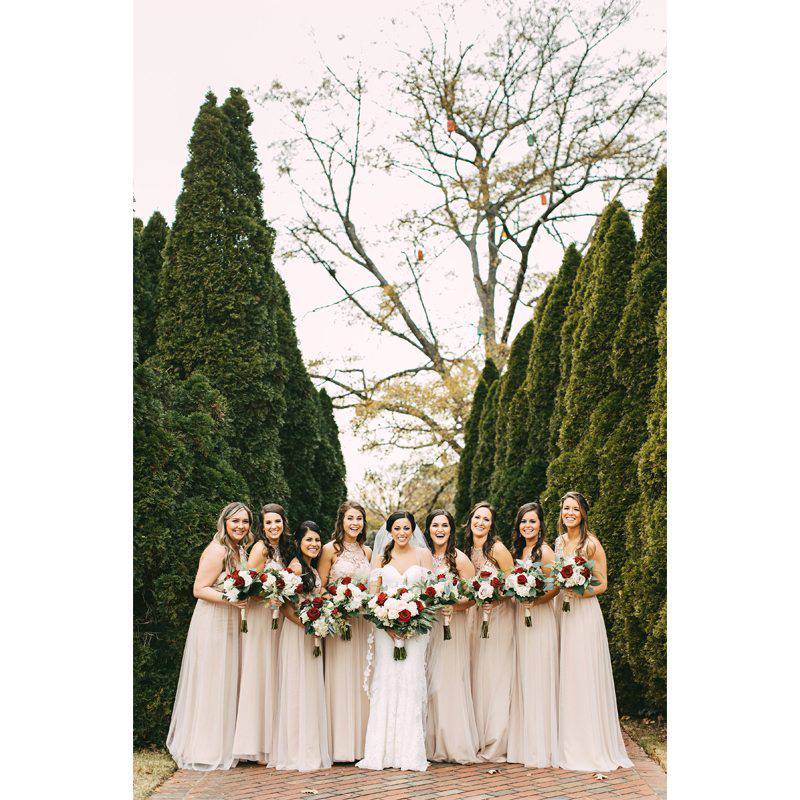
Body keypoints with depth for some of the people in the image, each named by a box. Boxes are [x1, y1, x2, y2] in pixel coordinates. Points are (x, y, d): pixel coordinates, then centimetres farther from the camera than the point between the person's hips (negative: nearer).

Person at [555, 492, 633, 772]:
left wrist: (581, 592, -21)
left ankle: (592, 746, 6)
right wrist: (559, 589, 3)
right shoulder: (560, 541, 11)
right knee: (564, 675, 8)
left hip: (585, 612, -6)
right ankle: (568, 743, 17)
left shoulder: (591, 544, -8)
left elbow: (602, 584, -6)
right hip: (562, 612, 6)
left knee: (584, 676, -4)